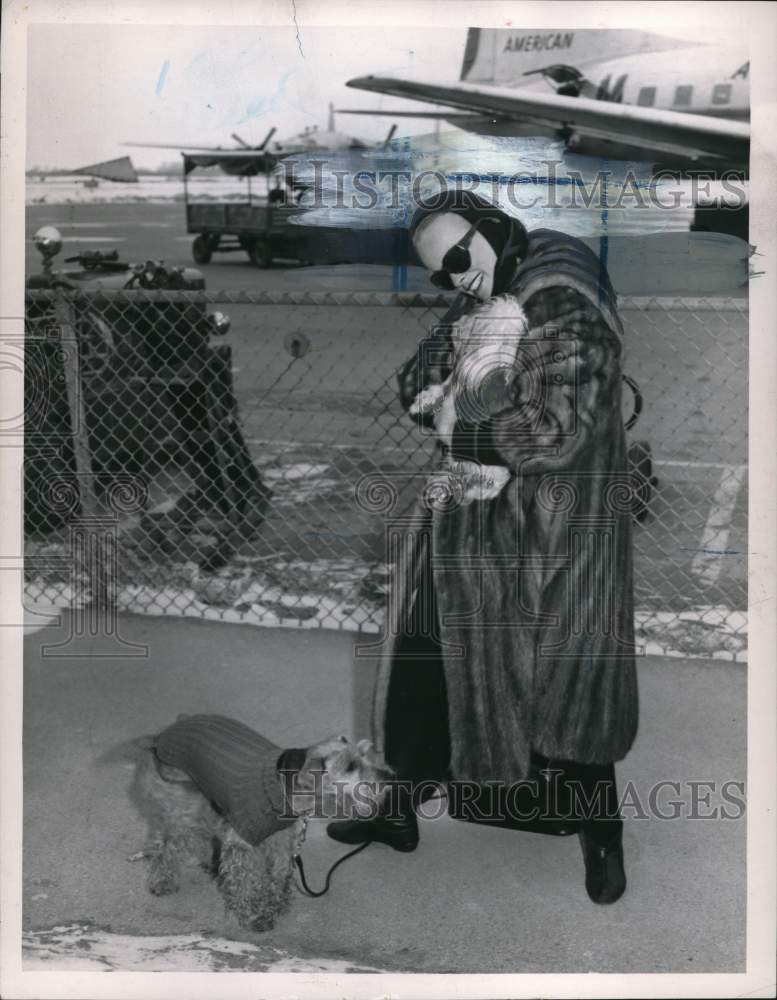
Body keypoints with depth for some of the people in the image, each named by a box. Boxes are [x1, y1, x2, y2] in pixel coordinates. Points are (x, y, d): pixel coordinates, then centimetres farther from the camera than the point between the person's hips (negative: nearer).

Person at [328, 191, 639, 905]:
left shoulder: (563, 311, -18)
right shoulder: (474, 307, 8)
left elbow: (556, 434, -25)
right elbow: (417, 384, 8)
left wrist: (458, 421, -13)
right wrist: (455, 396, -15)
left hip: (547, 536, -8)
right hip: (464, 524, 8)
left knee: (562, 685, 5)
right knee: (427, 668, 14)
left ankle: (601, 837, 26)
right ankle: (403, 811, 32)